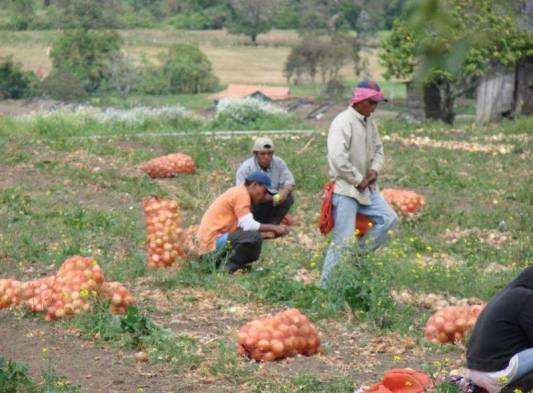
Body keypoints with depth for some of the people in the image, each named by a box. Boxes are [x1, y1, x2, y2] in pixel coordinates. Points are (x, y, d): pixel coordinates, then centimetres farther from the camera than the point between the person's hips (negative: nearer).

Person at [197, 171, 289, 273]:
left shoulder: (237, 192, 21)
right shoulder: (241, 193, -9)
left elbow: (243, 226, 18)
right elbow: (248, 225, -18)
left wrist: (266, 235, 10)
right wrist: (274, 228, -11)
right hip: (213, 242, -11)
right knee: (254, 239, -25)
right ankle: (229, 268, -13)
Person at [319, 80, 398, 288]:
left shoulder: (369, 122, 10)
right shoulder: (343, 123, -17)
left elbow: (378, 149, 21)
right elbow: (338, 158, -25)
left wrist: (375, 169, -1)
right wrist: (358, 180, -16)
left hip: (365, 187, 9)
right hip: (345, 188, -9)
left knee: (389, 219, 5)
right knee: (343, 239, -9)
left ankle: (358, 255, 14)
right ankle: (326, 284, 0)